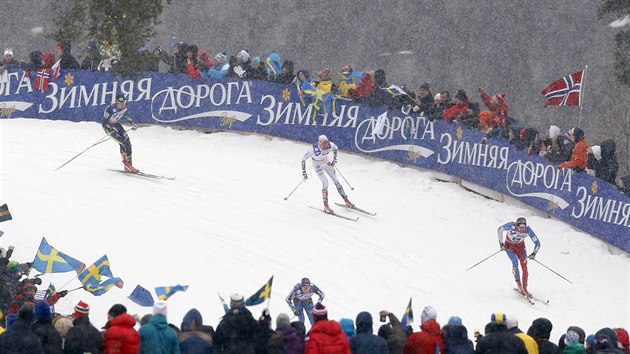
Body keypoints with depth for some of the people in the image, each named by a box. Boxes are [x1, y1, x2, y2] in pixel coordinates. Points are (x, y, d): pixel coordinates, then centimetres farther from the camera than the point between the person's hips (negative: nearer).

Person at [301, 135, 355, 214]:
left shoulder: (330, 145, -27)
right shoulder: (314, 148, -37)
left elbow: (336, 149, 0)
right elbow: (303, 159, -26)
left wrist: (334, 160, 4)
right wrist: (304, 172, -22)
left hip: (326, 162, 4)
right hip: (317, 165, -4)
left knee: (336, 180, 6)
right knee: (325, 182, -16)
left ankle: (346, 201, 19)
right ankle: (326, 206, -5)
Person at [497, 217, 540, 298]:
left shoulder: (528, 230, -29)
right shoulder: (511, 226, -34)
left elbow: (537, 243, -20)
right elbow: (500, 229, -15)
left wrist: (534, 253, -33)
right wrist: (501, 243, -17)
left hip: (520, 246, 2)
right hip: (509, 245, -2)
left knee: (524, 266, -6)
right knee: (515, 262, -23)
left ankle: (524, 288, 7)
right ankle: (519, 284, -10)